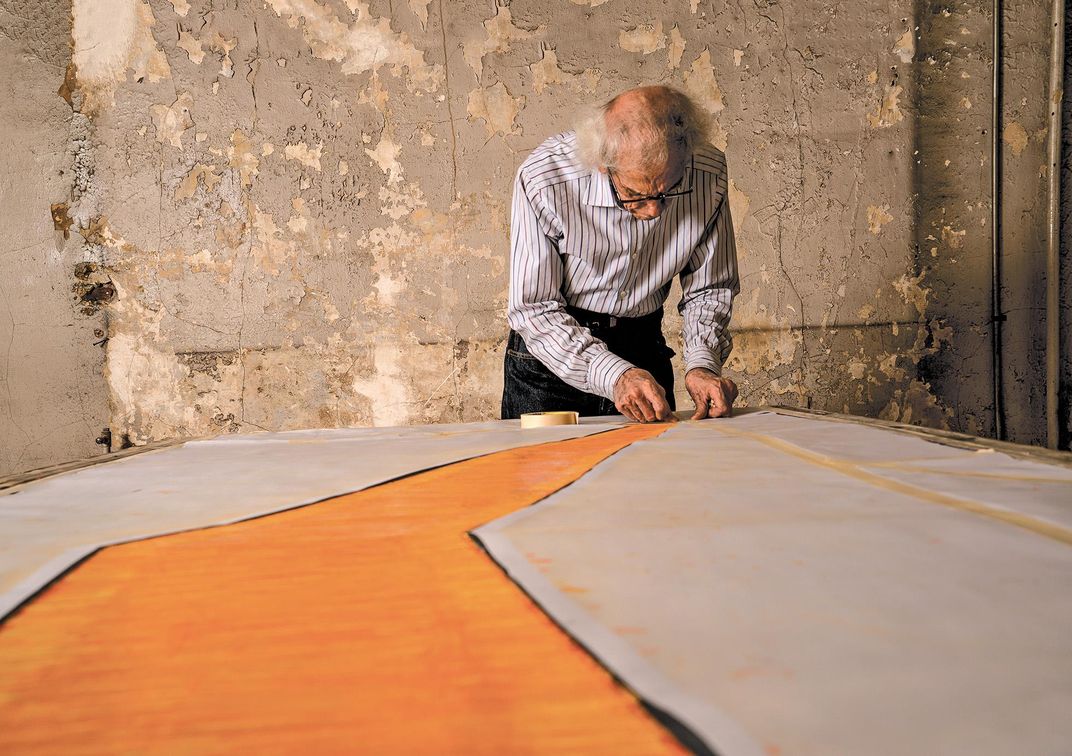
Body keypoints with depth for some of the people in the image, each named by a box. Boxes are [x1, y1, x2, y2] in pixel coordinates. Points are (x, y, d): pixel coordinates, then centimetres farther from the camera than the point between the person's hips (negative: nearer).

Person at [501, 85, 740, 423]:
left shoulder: (708, 175, -18)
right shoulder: (542, 179, -28)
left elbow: (709, 288, -4)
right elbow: (533, 310, -24)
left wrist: (702, 363, -20)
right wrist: (614, 374, -34)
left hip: (645, 351, 2)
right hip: (550, 361, -2)